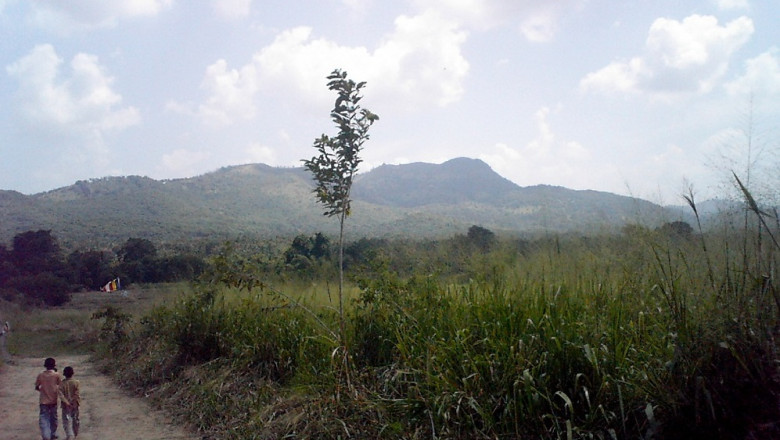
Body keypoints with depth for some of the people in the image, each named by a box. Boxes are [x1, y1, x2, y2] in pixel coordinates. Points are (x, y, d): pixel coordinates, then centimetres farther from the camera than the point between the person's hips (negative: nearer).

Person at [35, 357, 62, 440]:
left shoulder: (40, 375, -4)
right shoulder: (57, 375, -9)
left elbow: (36, 387, 5)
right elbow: (61, 386, -3)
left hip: (44, 401, 0)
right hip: (53, 400, 0)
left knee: (44, 419, -1)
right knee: (53, 418, 17)